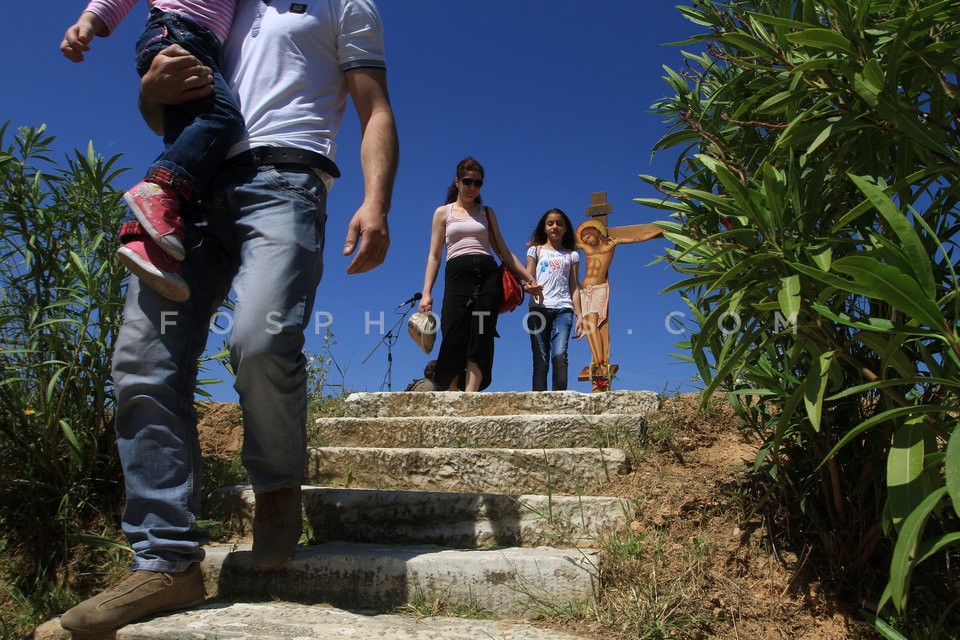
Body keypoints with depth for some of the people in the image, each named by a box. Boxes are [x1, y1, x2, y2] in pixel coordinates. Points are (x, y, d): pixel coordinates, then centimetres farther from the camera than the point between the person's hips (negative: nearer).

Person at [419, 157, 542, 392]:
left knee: (481, 339, -11)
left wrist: (528, 277, 9)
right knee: (453, 340, -14)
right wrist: (426, 293, -1)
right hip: (457, 274, -2)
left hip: (488, 275, 2)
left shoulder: (486, 213, 20)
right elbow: (434, 255, 11)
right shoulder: (443, 212, 16)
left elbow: (503, 251, 19)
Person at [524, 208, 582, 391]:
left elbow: (575, 288, 16)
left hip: (563, 309, 0)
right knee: (540, 361, -8)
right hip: (539, 308, 0)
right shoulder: (536, 250, 18)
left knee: (559, 355, -20)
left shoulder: (572, 255, 20)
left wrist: (579, 316, 5)